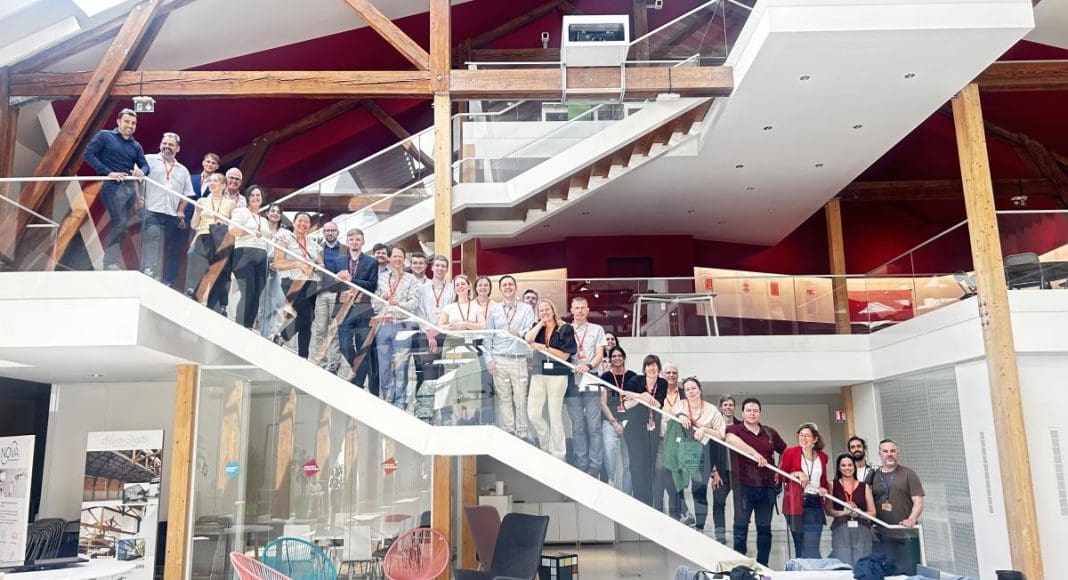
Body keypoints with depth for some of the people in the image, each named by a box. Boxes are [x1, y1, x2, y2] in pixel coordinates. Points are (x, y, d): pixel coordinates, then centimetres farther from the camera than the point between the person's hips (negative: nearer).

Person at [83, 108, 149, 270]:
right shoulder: (105, 136, 4)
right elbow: (88, 154, -5)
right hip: (112, 186, -6)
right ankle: (110, 262, -10)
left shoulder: (136, 146, 20)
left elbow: (145, 166, 17)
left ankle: (110, 260, 17)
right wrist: (108, 172, -15)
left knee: (123, 226, 6)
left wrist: (142, 171, -9)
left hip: (130, 188, 6)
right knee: (120, 222, -18)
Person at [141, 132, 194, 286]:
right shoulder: (149, 160, 10)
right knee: (151, 247, -17)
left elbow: (187, 194, 19)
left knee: (173, 251, 3)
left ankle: (167, 284, 9)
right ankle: (148, 278, -21)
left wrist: (180, 211, 5)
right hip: (152, 213, -4)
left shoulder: (183, 170, 21)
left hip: (173, 217, 4)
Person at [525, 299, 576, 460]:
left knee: (555, 416, 0)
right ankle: (546, 447, 24)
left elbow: (565, 355, -5)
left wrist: (544, 348, -8)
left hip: (557, 375, -4)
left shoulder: (565, 329, -1)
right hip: (538, 375, 4)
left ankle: (558, 456, 12)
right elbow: (528, 339, -9)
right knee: (533, 415, 2)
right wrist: (541, 322, -3)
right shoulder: (537, 328, 13)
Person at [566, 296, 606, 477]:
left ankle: (595, 467, -1)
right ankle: (581, 466, 9)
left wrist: (588, 366, -16)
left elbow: (599, 355, 5)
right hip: (571, 381, 1)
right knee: (577, 426, 3)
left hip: (590, 382, -1)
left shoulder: (597, 329, 13)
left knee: (594, 426, -4)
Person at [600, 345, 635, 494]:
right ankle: (610, 481, -11)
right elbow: (603, 403, 2)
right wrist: (614, 422, -6)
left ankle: (626, 495, 9)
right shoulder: (606, 377, 5)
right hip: (611, 421, -1)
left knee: (628, 462, 1)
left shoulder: (632, 376, 7)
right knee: (608, 449, -26)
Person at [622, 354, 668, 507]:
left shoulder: (662, 383, 1)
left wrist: (638, 396, -24)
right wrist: (642, 397, -28)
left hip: (653, 428, 3)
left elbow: (658, 404, -13)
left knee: (651, 464, 3)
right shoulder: (636, 381, -7)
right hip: (635, 427, -3)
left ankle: (649, 503, 12)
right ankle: (641, 501, 0)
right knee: (638, 464, -7)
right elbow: (626, 405, -12)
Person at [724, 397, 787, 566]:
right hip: (744, 485, -4)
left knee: (764, 527, 8)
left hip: (767, 487, 4)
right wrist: (755, 453, -32)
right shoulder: (734, 429, -1)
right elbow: (730, 438, -25)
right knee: (741, 526, -3)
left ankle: (762, 565, 16)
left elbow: (786, 452, 25)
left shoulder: (770, 433, 12)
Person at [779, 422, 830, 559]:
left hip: (815, 504, 2)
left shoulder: (822, 456, 10)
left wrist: (824, 489, 2)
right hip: (796, 504, -2)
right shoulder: (790, 453, -1)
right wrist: (796, 473, -16)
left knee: (812, 547, -6)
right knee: (800, 546, 7)